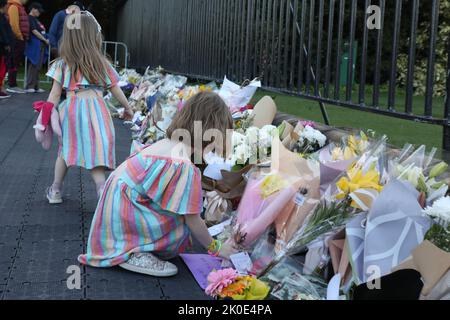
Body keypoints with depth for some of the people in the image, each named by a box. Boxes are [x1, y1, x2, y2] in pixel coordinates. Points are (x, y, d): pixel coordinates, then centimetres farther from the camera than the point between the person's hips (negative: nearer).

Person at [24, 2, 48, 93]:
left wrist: (46, 40, 8)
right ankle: (30, 87, -8)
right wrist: (45, 40, -12)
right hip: (34, 45, -9)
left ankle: (36, 87, 13)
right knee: (34, 66, -10)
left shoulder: (35, 19, 21)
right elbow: (34, 31, -15)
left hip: (40, 45, 9)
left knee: (38, 67, 9)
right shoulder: (30, 19, -7)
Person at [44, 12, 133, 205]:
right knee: (95, 153, 1)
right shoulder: (101, 63, 3)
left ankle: (55, 191, 30)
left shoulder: (63, 64, 2)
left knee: (65, 150, 19)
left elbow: (55, 94, 0)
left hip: (71, 108, 1)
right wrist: (128, 108, 24)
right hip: (94, 107, -1)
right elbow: (115, 89, 10)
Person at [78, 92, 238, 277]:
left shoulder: (167, 144, 3)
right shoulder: (185, 167, -24)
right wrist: (216, 249, -1)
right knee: (182, 227, -19)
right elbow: (193, 221, -17)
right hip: (123, 212, -10)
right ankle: (134, 254, -9)